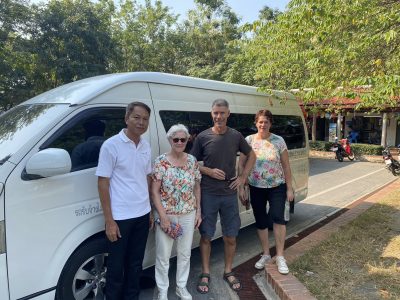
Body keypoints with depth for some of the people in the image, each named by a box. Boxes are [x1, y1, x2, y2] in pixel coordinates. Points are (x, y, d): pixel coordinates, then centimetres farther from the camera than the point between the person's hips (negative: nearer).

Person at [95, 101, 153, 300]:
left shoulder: (145, 146, 6)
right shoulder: (111, 145, -13)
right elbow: (103, 183, -12)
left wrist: (150, 210, 12)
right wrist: (109, 221, -15)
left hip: (142, 215, 6)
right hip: (120, 217, -5)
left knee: (136, 263, 19)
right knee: (116, 266, 10)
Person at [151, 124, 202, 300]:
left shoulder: (192, 161, 1)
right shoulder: (161, 162, -11)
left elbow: (197, 187, 9)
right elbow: (154, 191, -11)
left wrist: (198, 211, 5)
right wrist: (163, 217, -15)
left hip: (188, 215, 4)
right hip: (166, 215, -3)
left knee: (185, 253, 16)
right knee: (163, 255, 8)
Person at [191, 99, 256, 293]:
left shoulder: (236, 136, 1)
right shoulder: (203, 137, -3)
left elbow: (251, 155, 15)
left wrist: (243, 177, 5)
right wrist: (209, 171, -14)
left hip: (230, 194, 2)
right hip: (208, 194, -1)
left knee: (230, 237, 10)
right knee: (206, 236, 8)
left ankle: (228, 272, 30)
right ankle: (205, 274, 25)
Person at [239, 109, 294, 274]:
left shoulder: (278, 141, -3)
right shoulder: (249, 140, -1)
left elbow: (286, 166, 1)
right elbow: (241, 165, 1)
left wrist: (289, 188, -1)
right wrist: (241, 188, -2)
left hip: (277, 187, -1)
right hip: (256, 188, 2)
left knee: (278, 217, -16)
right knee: (260, 221, 10)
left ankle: (280, 256, 0)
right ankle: (266, 254, 29)